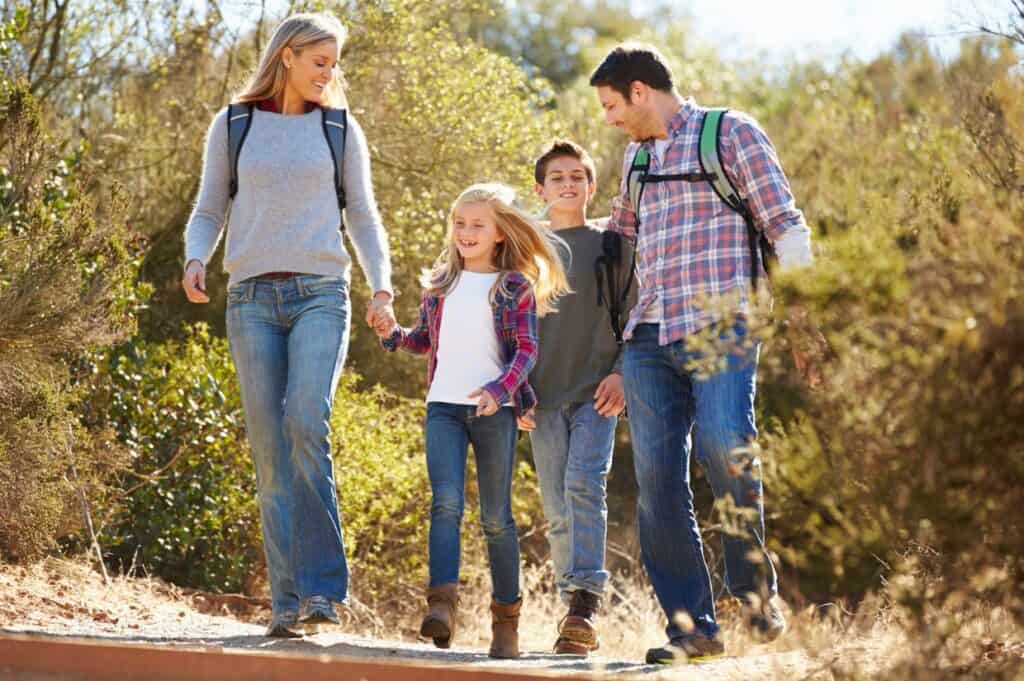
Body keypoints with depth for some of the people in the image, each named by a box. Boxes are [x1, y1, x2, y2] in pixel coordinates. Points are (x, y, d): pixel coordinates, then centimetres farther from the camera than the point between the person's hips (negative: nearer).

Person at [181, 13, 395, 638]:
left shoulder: (339, 129, 12)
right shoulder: (232, 126, 11)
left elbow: (363, 217, 14)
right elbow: (209, 212, 14)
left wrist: (382, 285, -1)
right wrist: (195, 259, -7)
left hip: (320, 293, -1)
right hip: (253, 298, 1)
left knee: (306, 423, -23)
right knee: (271, 452, -4)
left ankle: (322, 587, -22)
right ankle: (288, 602, -1)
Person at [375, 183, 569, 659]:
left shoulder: (515, 287, 3)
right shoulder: (441, 282, 15)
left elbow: (527, 349, -4)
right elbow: (424, 340, 25)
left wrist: (499, 389, -21)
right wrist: (392, 335, 4)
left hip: (494, 410, -2)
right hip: (443, 406, 2)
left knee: (496, 516, 4)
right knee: (446, 503, -16)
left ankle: (506, 619, 13)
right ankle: (442, 605, -26)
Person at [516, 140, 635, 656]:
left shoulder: (612, 246, 8)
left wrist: (621, 372, -8)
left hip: (596, 393, -3)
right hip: (543, 400, 3)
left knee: (584, 484, -22)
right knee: (557, 511, 1)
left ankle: (586, 601, -27)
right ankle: (574, 613, 6)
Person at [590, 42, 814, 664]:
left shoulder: (732, 134, 5)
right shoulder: (637, 157, 23)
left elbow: (785, 226, -1)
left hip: (721, 326, -6)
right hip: (650, 337, 6)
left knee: (724, 447, -25)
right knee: (658, 482, -4)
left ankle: (756, 584, -5)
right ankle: (692, 625, 1)